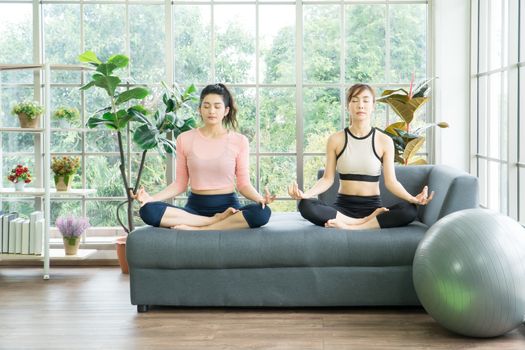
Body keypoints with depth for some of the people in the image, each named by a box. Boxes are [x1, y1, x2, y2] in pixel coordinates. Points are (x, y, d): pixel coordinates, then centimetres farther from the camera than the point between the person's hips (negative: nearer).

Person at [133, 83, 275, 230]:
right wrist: (152, 198, -9)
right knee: (148, 210, -26)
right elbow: (180, 183, 7)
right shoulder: (185, 139, 4)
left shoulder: (239, 141, 1)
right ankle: (216, 221, -21)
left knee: (262, 213, -34)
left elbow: (243, 183, 3)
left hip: (227, 206, -1)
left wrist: (259, 198, -19)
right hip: (195, 206, 1)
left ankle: (198, 229, -24)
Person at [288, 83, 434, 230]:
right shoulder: (335, 140, 3)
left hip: (372, 206, 0)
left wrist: (412, 198, -22)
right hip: (343, 206, 0)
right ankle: (367, 221, -25)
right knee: (305, 205, -30)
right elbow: (327, 179, 0)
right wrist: (305, 193, -19)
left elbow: (391, 181, -3)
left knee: (410, 210, -30)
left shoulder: (384, 141, 2)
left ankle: (350, 226, -26)